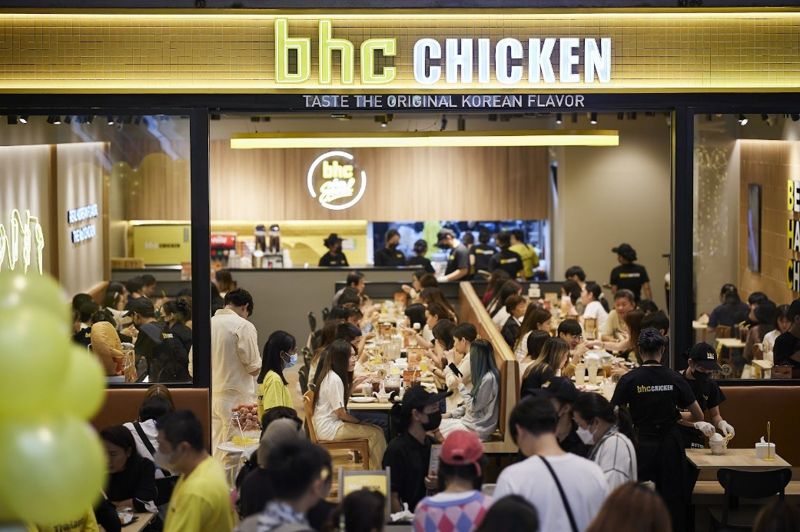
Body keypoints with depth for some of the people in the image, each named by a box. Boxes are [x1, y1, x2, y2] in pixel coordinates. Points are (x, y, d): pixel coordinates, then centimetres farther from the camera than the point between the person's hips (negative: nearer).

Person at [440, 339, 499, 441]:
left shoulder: (488, 379, -22)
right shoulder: (483, 375, 9)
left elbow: (474, 406, -18)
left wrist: (461, 387, -8)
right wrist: (452, 413, 9)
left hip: (477, 428, -9)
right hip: (472, 421, 9)